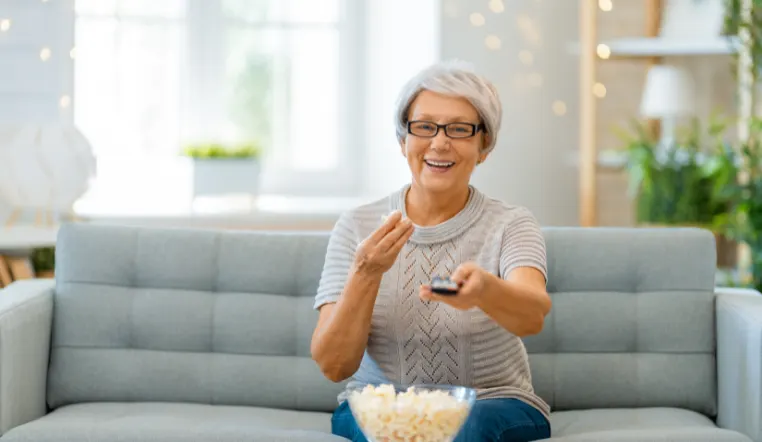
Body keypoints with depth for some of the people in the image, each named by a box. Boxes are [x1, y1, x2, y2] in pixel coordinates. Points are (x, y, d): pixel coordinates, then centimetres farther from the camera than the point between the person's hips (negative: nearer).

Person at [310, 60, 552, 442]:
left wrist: (483, 288, -48)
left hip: (493, 407, 0)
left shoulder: (511, 225, -4)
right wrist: (365, 274, -25)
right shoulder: (356, 227, -1)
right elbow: (334, 366, -9)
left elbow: (533, 315, -26)